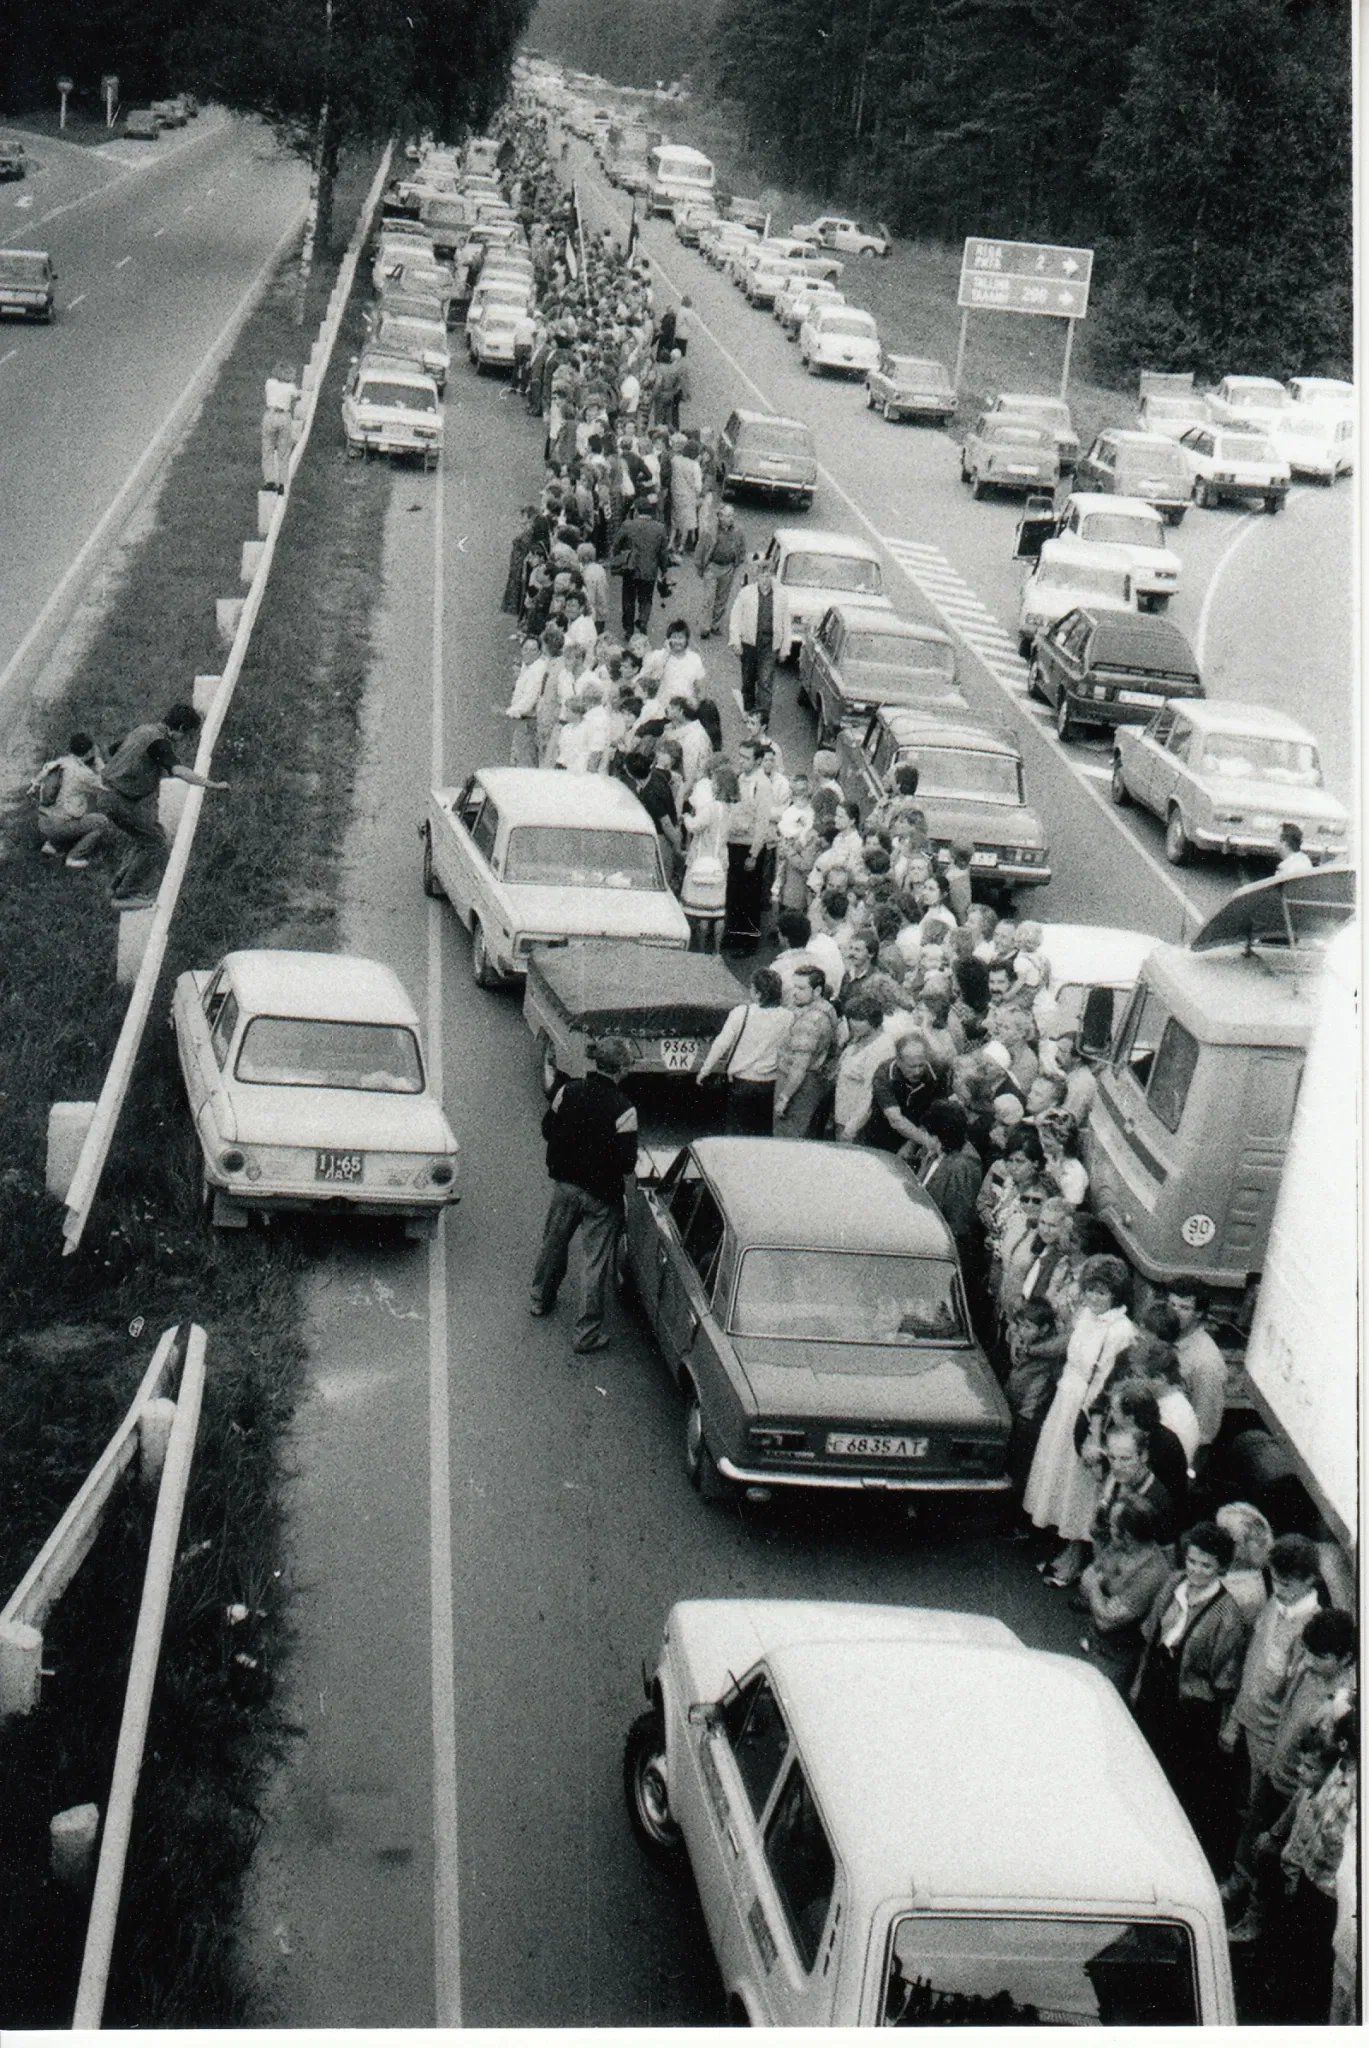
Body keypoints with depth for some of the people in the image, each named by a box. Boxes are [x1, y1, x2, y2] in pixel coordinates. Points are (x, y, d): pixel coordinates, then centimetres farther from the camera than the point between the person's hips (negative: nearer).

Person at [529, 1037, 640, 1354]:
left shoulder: (567, 1092, -10)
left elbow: (547, 1130, 4)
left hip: (564, 1184, 5)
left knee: (553, 1244, 26)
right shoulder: (623, 1109, -23)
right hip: (601, 1194, -5)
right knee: (596, 1260, 5)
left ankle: (541, 1300, 46)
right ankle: (588, 1331, 9)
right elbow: (627, 1162, -20)